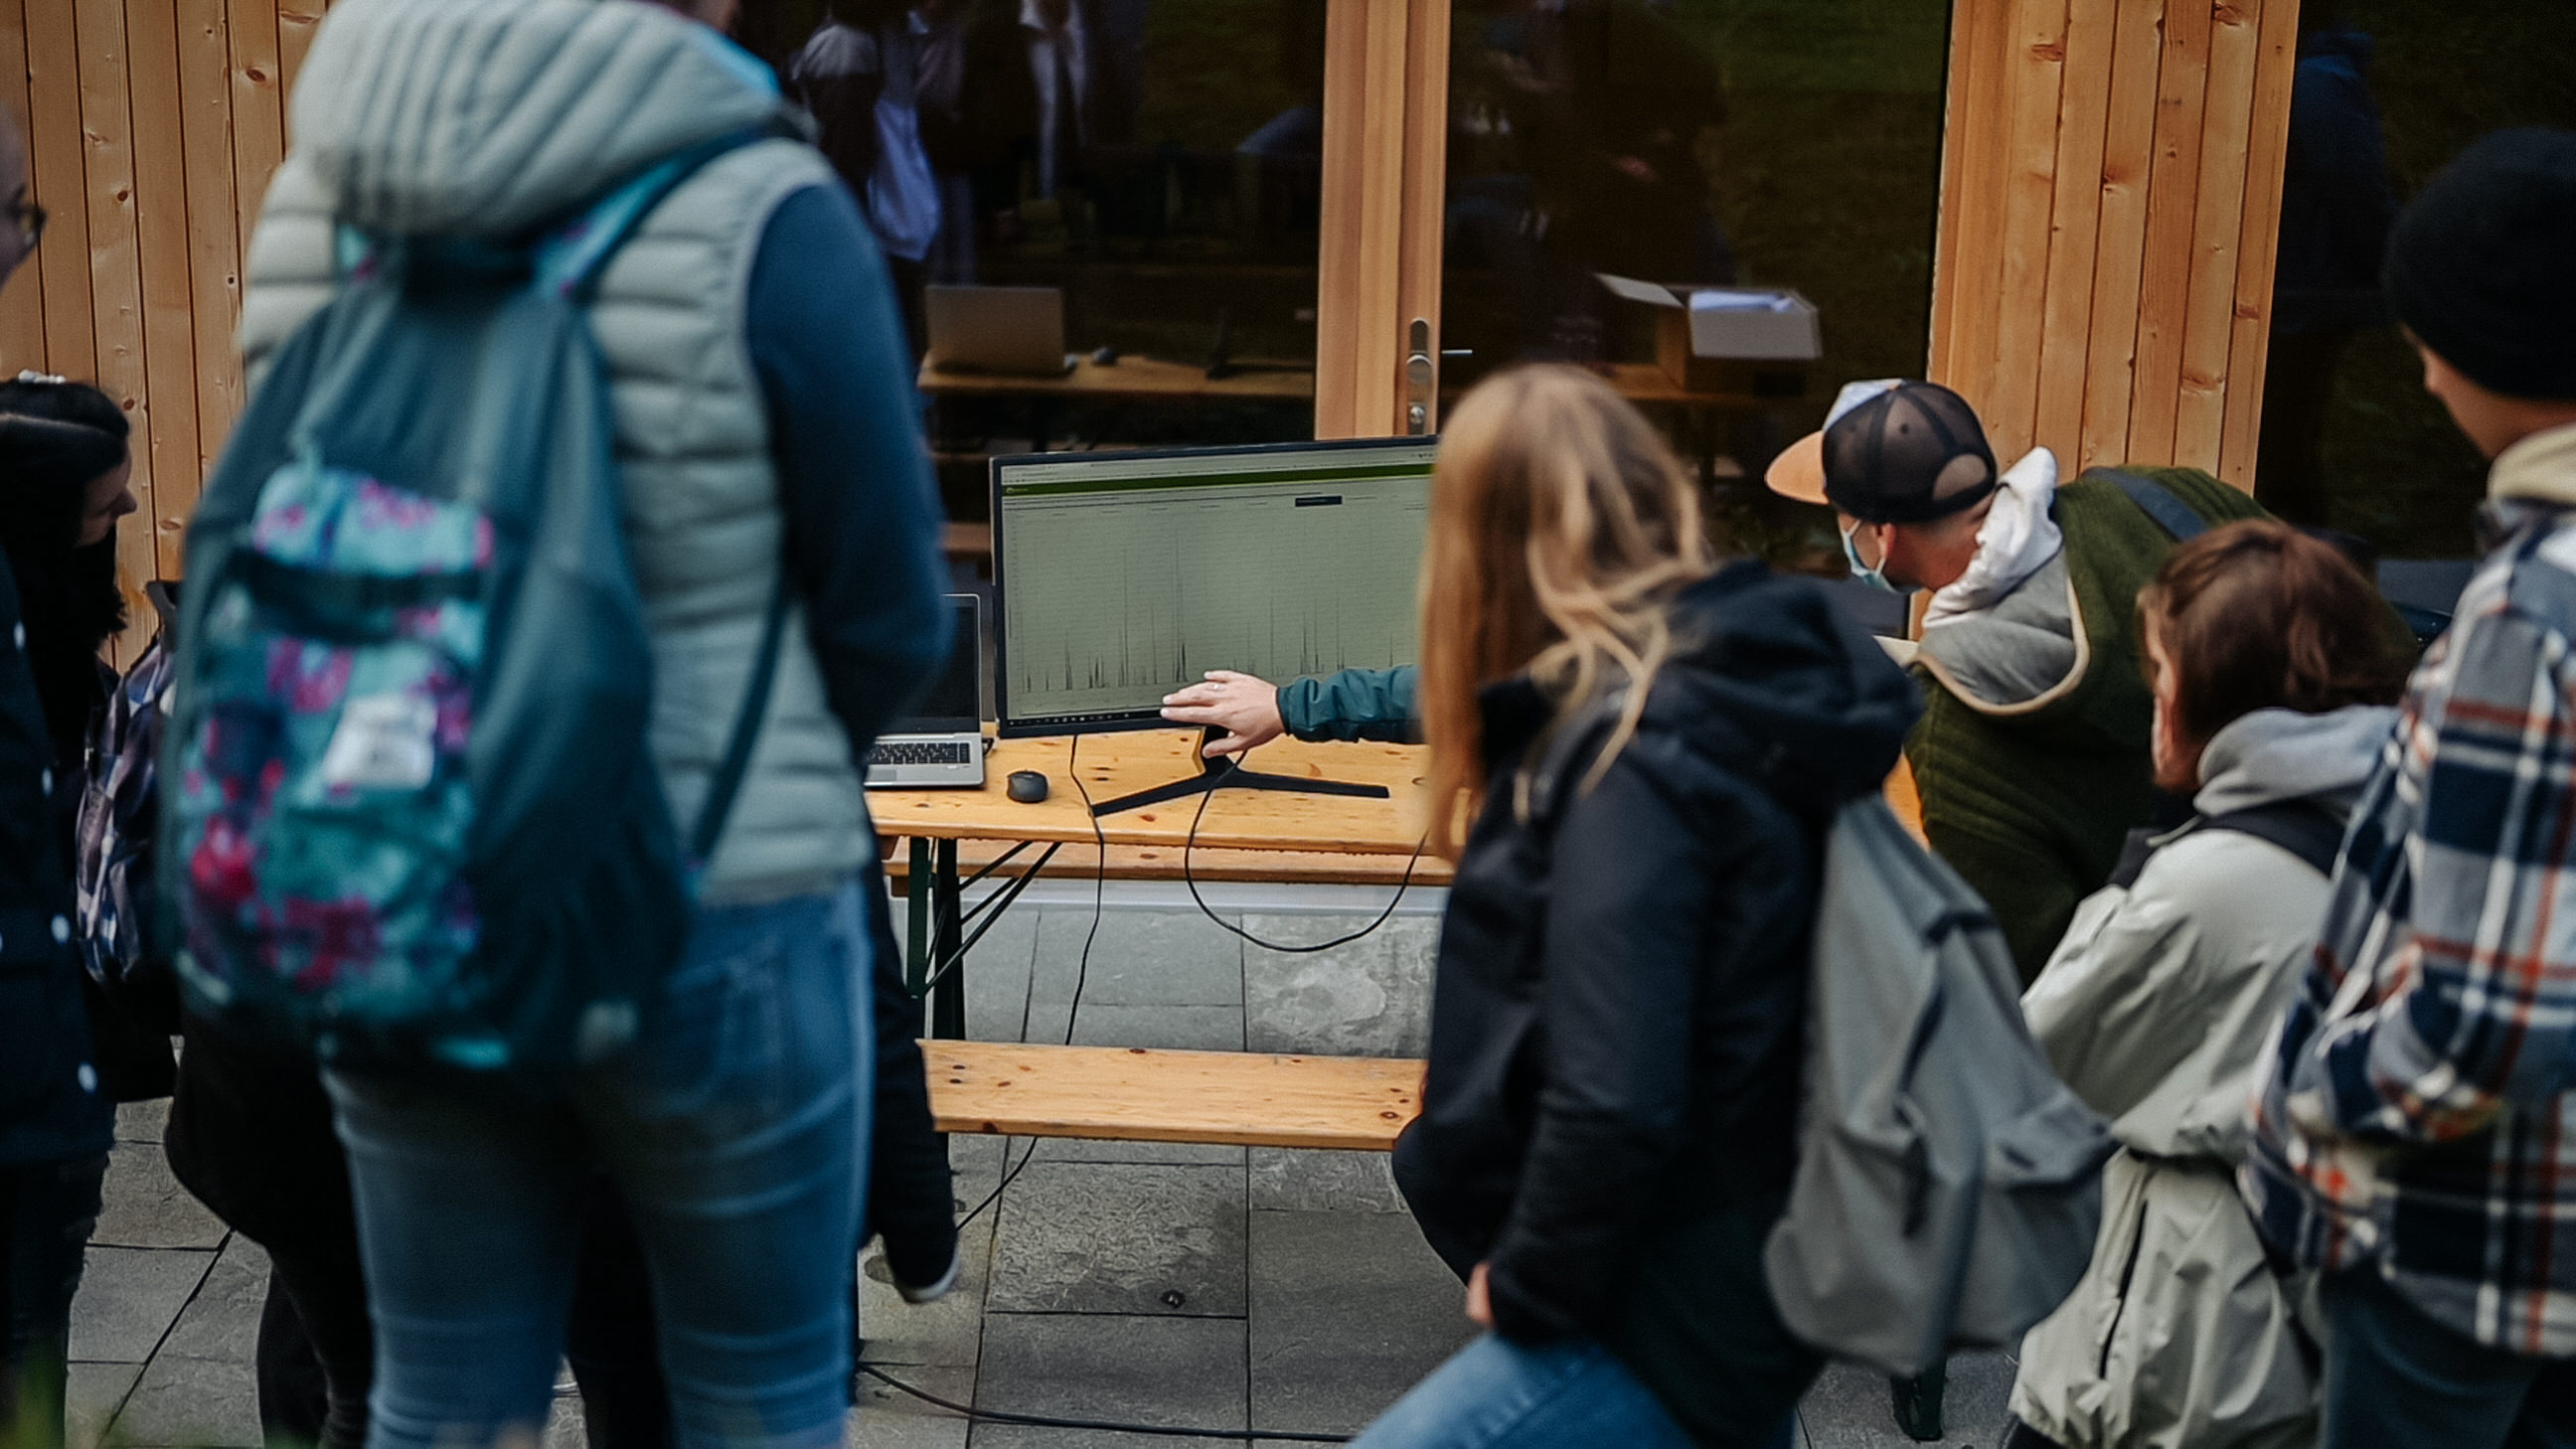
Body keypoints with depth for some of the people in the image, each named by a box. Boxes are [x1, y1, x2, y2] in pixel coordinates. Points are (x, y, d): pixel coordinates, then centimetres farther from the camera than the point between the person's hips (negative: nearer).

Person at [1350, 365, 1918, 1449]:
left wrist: (1530, 1287, -14)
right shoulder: (1722, 678, 1)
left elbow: (1612, 1111, -31)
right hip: (1737, 1277, 10)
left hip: (1665, 1325, -10)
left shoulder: (1636, 758, -29)